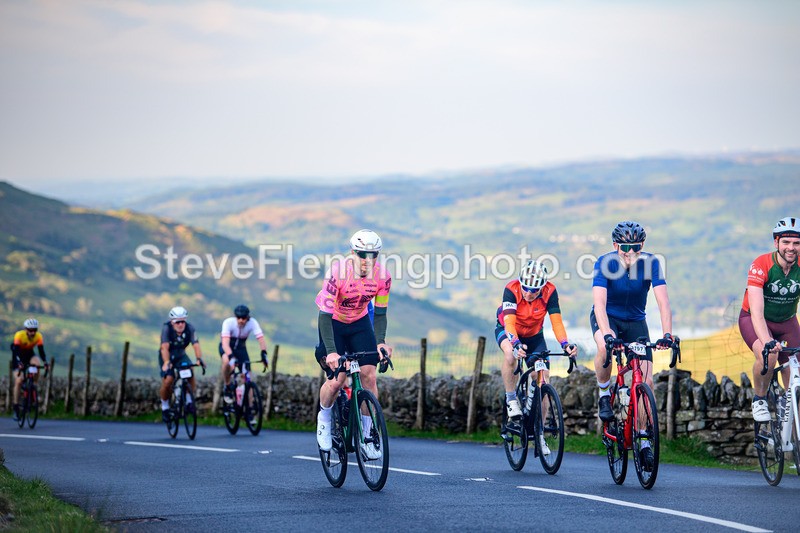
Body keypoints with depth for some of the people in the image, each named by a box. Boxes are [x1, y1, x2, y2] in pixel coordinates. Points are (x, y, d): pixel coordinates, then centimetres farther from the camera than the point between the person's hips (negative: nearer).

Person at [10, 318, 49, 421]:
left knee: (37, 364, -32)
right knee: (19, 380, -14)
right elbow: (16, 351, -35)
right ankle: (16, 409, -6)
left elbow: (41, 351, -25)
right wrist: (19, 363, -51)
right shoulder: (19, 335, -29)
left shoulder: (38, 336, -21)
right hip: (19, 355, -3)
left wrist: (45, 362, -42)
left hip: (29, 354, 3)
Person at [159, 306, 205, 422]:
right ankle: (165, 407, 4)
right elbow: (165, 347, -37)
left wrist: (199, 358, -50)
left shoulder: (190, 329, -22)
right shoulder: (167, 329, -27)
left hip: (181, 355, 2)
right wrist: (166, 362, -52)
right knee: (168, 380, -20)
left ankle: (189, 401, -9)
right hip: (168, 356, -2)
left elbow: (196, 345, -31)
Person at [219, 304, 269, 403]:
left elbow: (261, 339, -32)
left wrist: (263, 354, -49)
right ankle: (227, 387, -15)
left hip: (240, 348, 3)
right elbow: (225, 343, -40)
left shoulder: (252, 323, -25)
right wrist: (231, 357, -56)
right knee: (227, 361, -37)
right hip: (227, 347, -3)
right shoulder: (229, 322, -31)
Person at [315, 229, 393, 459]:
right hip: (334, 323, -3)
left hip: (360, 323, 3)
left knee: (369, 375, -11)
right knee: (336, 380, -15)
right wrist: (331, 351, -42)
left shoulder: (382, 276, -21)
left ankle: (366, 435, 0)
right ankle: (324, 418, 16)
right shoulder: (338, 272, -32)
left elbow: (380, 313, -11)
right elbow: (324, 314, -32)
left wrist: (380, 342, -28)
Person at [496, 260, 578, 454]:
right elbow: (509, 322, -40)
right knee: (510, 354, -39)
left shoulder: (550, 292, -26)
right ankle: (511, 400, -19)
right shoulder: (511, 289, -31)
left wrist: (565, 344, -48)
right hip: (507, 330, -2)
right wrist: (516, 344, -58)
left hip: (534, 336, 2)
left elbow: (556, 321, -31)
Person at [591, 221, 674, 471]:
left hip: (635, 321, 2)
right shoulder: (605, 263, -24)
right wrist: (607, 334, -49)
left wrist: (666, 334, -43)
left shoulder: (650, 263, -20)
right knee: (605, 348, -37)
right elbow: (599, 303, -34)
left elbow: (663, 301, -28)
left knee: (646, 381, -10)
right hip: (607, 318, -2)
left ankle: (643, 442, 3)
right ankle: (604, 395, -10)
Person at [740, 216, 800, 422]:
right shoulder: (761, 265, -29)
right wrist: (767, 342, -54)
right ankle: (759, 399, -6)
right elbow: (756, 311, -38)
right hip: (754, 320, -4)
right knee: (768, 355, -32)